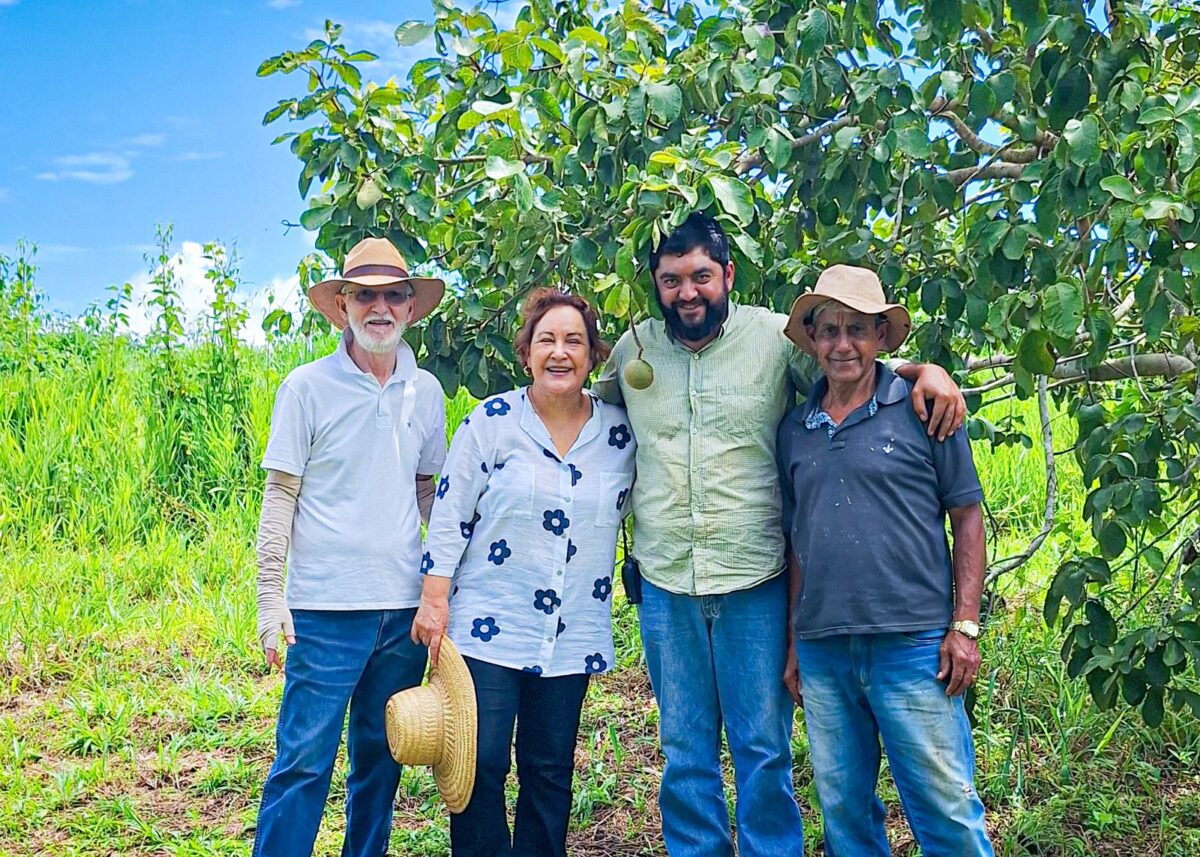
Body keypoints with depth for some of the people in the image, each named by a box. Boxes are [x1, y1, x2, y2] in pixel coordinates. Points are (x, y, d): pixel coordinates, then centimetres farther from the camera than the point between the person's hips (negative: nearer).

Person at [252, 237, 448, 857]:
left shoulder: (426, 392, 7)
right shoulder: (307, 387, -4)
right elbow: (280, 496, -3)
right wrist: (270, 595, -7)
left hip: (406, 603, 4)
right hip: (327, 606, -4)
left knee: (380, 757, 14)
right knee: (304, 760, -3)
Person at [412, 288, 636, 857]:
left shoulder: (620, 432, 3)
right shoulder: (491, 421, -4)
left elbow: (620, 515, 15)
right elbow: (449, 516, -3)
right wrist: (434, 599, -7)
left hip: (573, 637, 3)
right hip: (487, 628, -2)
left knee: (550, 771, 11)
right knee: (480, 766, 1)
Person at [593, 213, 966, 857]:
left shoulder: (774, 336, -3)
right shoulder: (631, 349, 6)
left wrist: (924, 369, -15)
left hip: (755, 584, -2)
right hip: (665, 585, 3)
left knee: (764, 752, 6)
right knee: (684, 755, 13)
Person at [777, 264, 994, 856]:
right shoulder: (794, 429, 10)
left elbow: (967, 520, 0)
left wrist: (965, 627, -6)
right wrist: (794, 646, 14)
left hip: (914, 645, -4)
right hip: (822, 652, 4)